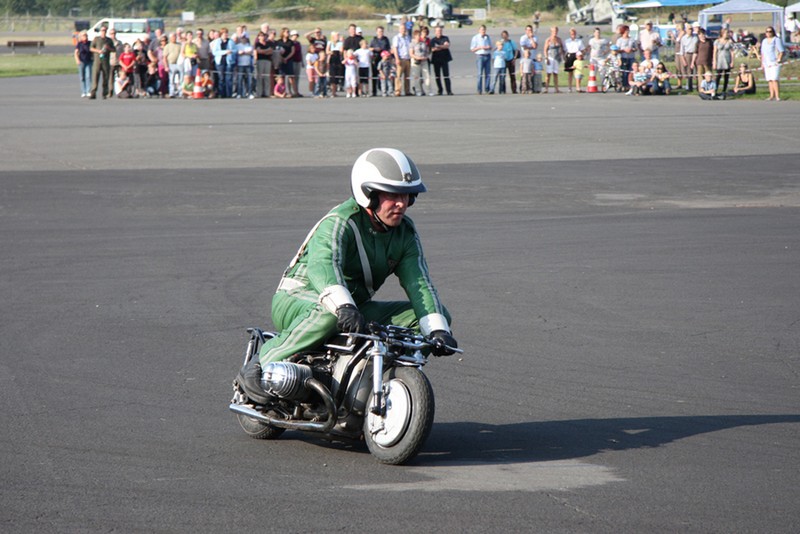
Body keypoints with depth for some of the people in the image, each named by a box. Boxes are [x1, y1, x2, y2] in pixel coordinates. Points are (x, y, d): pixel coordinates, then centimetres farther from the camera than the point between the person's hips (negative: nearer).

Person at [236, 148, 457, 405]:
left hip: (356, 307, 7)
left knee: (439, 315, -3)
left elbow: (419, 283, -7)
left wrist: (438, 329, -24)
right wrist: (343, 306, -60)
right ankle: (260, 365, -30)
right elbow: (322, 265, -41)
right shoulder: (339, 223, -22)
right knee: (329, 314, -45)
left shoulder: (405, 233, 1)